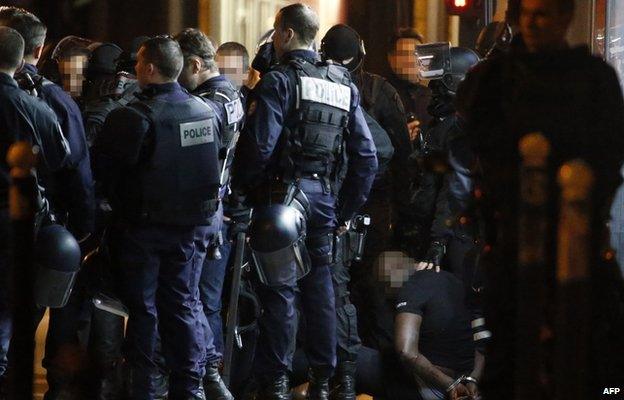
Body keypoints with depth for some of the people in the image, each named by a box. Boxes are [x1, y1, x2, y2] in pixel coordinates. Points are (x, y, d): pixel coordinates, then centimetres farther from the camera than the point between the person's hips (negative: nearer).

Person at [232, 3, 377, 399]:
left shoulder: (279, 81, -8)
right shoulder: (344, 85, 13)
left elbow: (259, 145, -17)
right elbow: (366, 155, 12)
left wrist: (241, 188, -2)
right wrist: (347, 209, 17)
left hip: (283, 194, -6)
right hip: (325, 198, 6)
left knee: (280, 289, -3)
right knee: (320, 286, 13)